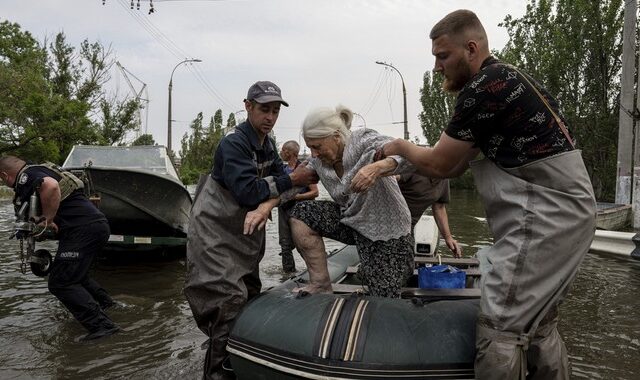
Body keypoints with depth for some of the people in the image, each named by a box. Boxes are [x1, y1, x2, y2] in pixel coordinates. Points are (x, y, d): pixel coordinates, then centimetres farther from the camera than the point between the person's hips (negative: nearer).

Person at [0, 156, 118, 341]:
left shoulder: (26, 176, -6)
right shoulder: (41, 171, 25)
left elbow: (50, 186, -27)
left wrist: (47, 220, -18)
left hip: (84, 228, -10)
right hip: (98, 223, 10)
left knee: (61, 283, -8)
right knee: (74, 274, 27)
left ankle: (101, 325, -13)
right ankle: (103, 302, 39)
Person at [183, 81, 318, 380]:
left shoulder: (267, 145, 7)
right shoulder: (233, 144, -20)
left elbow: (277, 181, -3)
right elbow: (248, 191, -30)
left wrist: (266, 205, -25)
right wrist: (291, 180, -26)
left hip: (245, 230, 9)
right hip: (214, 231, -9)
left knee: (250, 294, 15)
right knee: (229, 299, -16)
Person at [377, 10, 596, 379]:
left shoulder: (483, 87, -16)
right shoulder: (503, 77, 16)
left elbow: (439, 164, -9)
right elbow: (455, 166, 17)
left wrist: (402, 146, 10)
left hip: (544, 218, -10)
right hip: (565, 213, 10)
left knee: (499, 331, -5)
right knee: (539, 327, 18)